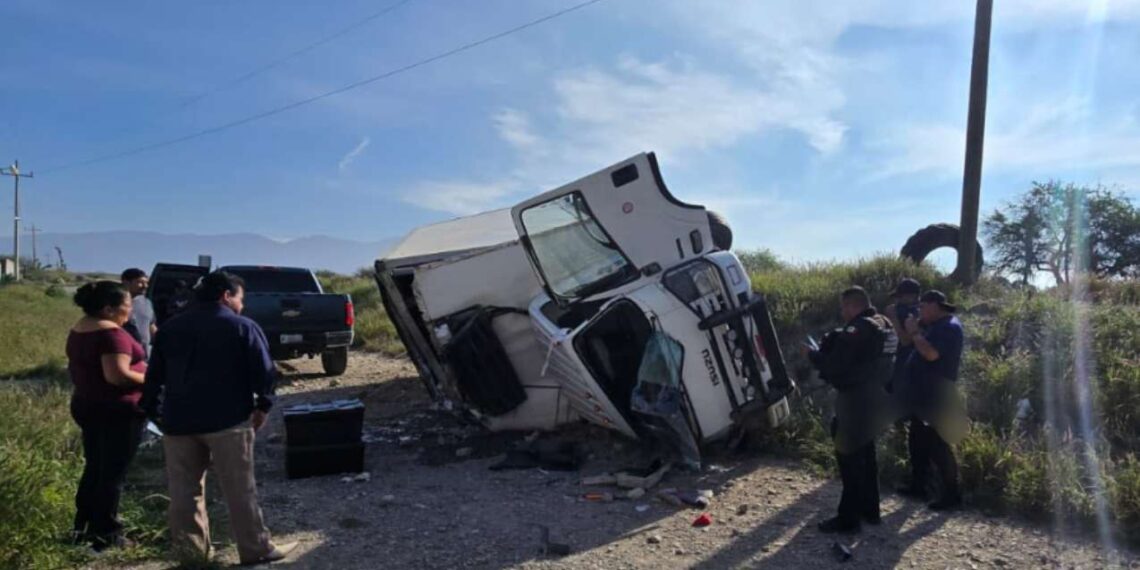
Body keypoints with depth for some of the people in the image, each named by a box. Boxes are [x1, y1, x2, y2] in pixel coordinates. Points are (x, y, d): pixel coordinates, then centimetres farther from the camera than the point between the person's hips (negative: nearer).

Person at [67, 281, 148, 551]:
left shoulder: (78, 331, 10)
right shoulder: (111, 333, -20)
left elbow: (74, 370, 19)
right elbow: (117, 374, -28)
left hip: (85, 406, 9)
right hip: (117, 411, -9)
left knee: (94, 469, 19)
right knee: (112, 473, 0)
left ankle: (83, 527, 27)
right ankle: (105, 534, 8)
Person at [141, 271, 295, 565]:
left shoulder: (169, 329, 12)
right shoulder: (243, 327, -4)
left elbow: (154, 376, 15)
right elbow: (263, 371, -7)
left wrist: (154, 412, 22)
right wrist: (262, 405, 5)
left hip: (178, 421, 5)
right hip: (228, 420, -4)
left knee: (184, 490, 13)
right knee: (239, 488, 2)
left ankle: (190, 550, 20)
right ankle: (255, 549, 8)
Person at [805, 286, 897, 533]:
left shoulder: (858, 329, -20)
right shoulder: (883, 326, 11)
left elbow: (835, 365, -21)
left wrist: (813, 354, -4)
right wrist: (833, 344, 10)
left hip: (857, 402, -10)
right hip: (874, 399, 10)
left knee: (849, 457, -2)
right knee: (865, 454, 19)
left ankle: (849, 518, 5)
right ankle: (870, 509, 30)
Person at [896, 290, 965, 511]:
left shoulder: (949, 327, -17)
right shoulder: (937, 326, 15)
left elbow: (931, 353, -30)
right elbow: (908, 341, 18)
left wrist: (914, 332, -18)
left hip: (935, 398, -11)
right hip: (923, 396, 11)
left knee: (937, 445, -5)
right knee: (919, 442, 17)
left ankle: (952, 493, 4)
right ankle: (918, 485, 26)